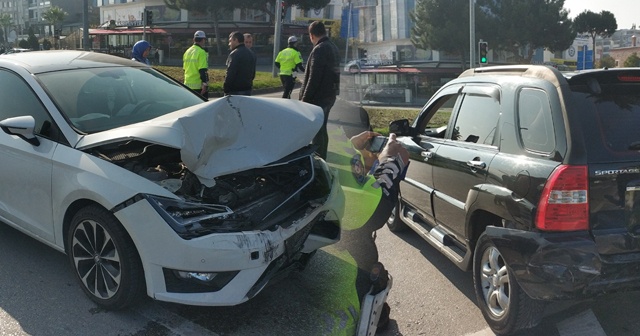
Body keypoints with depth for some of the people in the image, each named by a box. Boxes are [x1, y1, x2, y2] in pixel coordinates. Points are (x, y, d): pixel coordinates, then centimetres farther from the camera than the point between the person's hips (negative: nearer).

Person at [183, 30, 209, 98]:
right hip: (198, 86, -8)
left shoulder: (187, 52, 13)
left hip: (187, 84, 8)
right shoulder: (201, 52, -12)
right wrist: (205, 84, -20)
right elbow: (203, 70, -19)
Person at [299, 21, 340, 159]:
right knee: (321, 129, 18)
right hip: (329, 96, 10)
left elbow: (314, 78, -21)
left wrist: (305, 99, -16)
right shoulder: (333, 48, 12)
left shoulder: (319, 50, -17)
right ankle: (321, 159, 27)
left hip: (318, 97, -10)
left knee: (316, 132, -4)